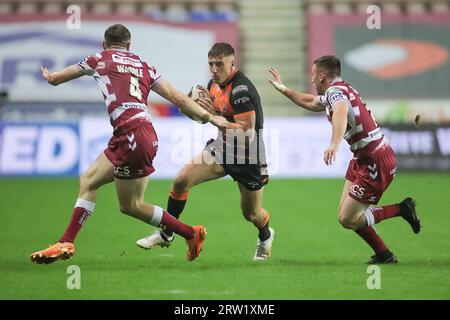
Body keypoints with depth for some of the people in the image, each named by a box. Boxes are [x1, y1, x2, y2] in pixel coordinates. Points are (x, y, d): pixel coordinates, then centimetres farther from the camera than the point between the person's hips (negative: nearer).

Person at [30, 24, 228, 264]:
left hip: (133, 135, -7)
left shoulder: (100, 60, 8)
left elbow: (54, 79, 20)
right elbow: (177, 97, 12)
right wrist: (209, 117, 17)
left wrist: (48, 75, 44)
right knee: (88, 181, 16)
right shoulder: (144, 66, 20)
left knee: (130, 205, 0)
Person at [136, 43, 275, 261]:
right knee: (181, 180, -8)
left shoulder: (241, 90, -26)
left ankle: (265, 237, 44)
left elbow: (247, 133, -31)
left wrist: (215, 116, -31)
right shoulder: (214, 84, 0)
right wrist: (196, 100, -5)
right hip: (222, 148, 7)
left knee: (251, 214, 8)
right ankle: (166, 235, 6)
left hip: (248, 157, -7)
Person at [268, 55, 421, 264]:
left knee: (347, 219, -7)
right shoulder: (334, 92, 15)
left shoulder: (336, 91, -16)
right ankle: (383, 255, 16)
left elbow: (341, 113, -41)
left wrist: (335, 144, -57)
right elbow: (310, 102, 37)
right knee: (345, 213, 11)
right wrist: (282, 89, 43)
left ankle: (401, 209, -1)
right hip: (363, 159, 10)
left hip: (376, 162, -10)